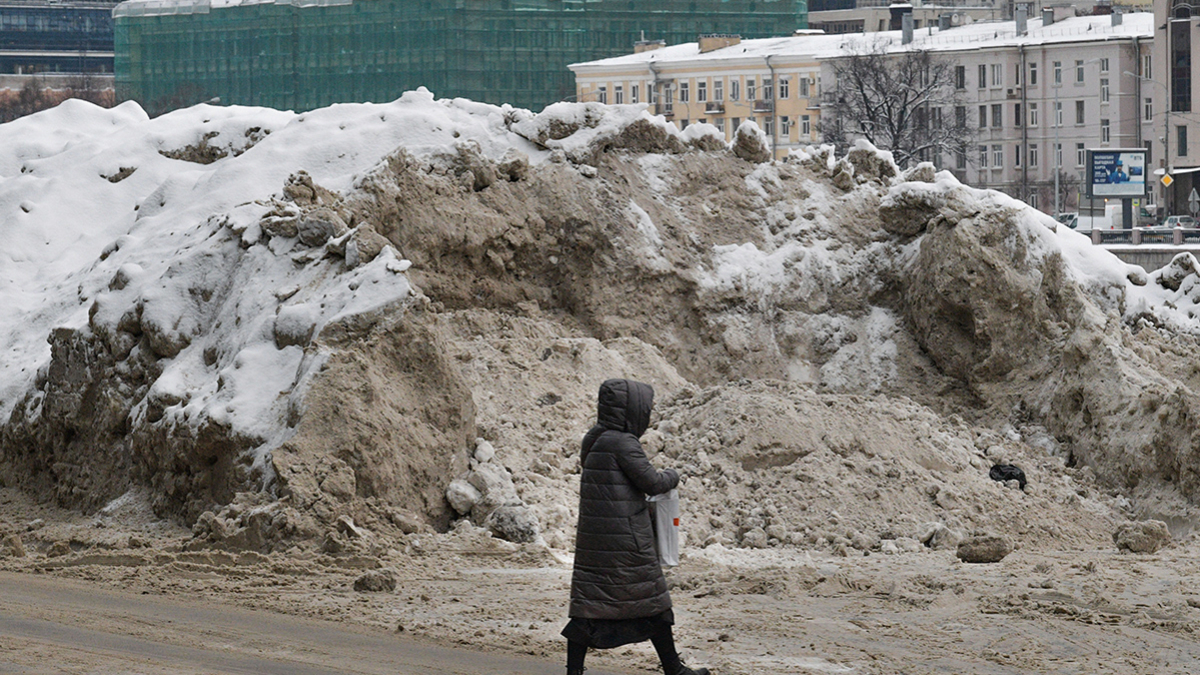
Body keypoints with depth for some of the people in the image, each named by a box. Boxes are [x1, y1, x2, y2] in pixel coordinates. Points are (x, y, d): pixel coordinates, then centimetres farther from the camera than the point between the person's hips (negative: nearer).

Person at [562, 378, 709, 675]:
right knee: (651, 604, 5)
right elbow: (652, 483, -14)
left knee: (588, 604, 6)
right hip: (625, 539, -8)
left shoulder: (593, 440, 10)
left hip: (593, 538, 8)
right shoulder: (623, 443, -16)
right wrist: (672, 476, 8)